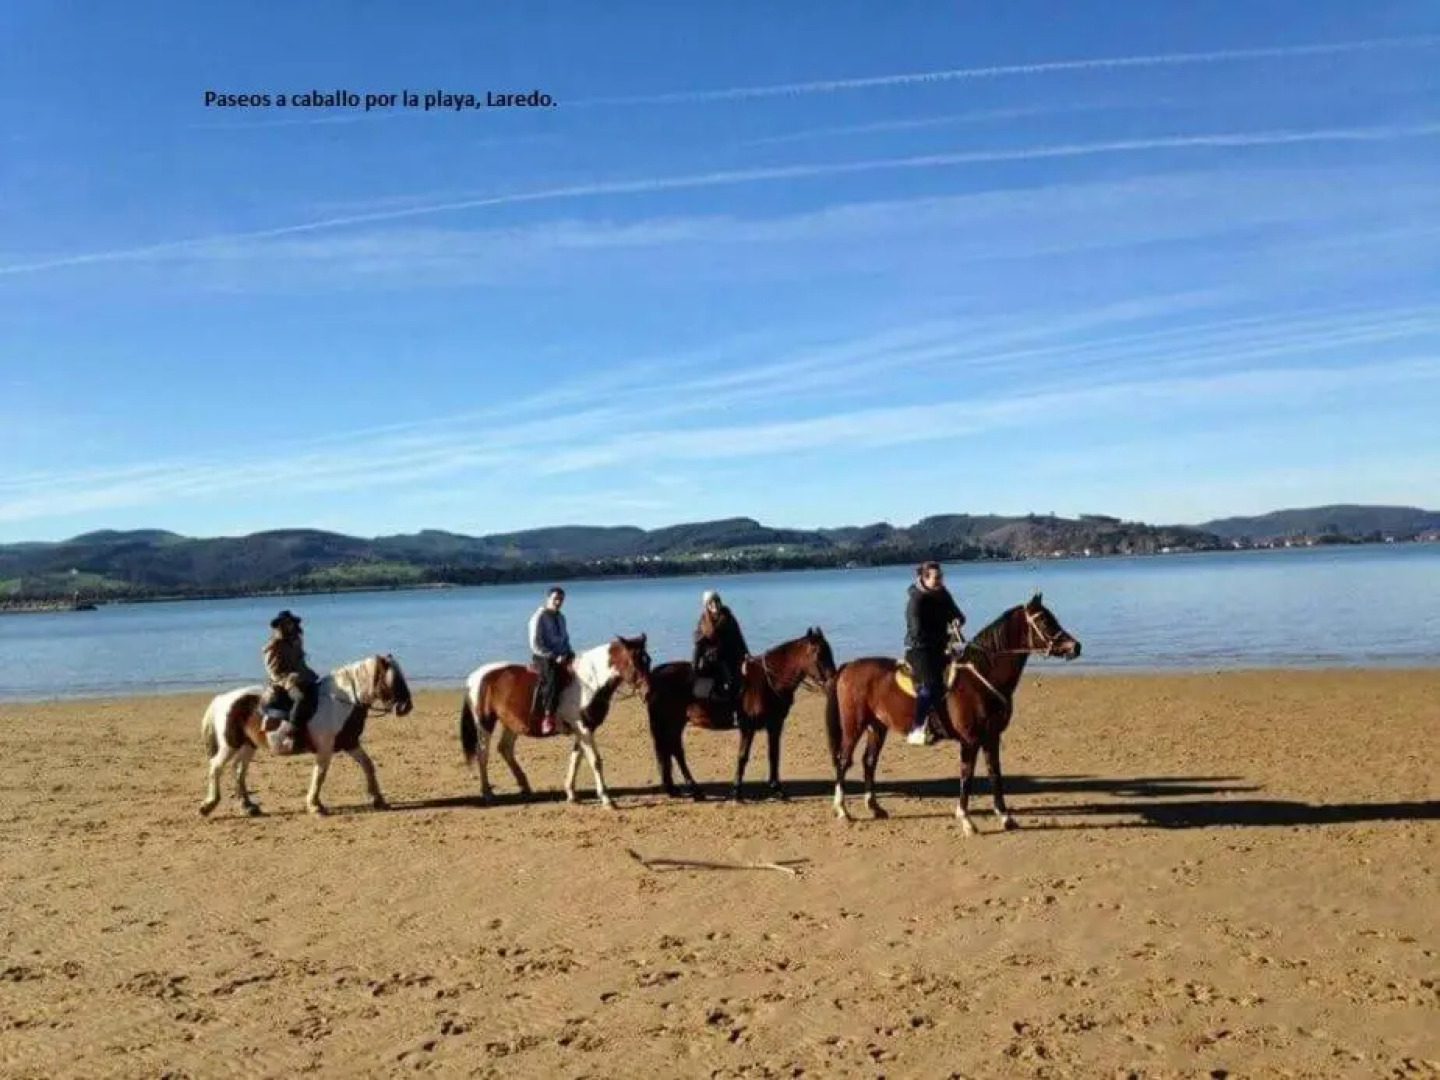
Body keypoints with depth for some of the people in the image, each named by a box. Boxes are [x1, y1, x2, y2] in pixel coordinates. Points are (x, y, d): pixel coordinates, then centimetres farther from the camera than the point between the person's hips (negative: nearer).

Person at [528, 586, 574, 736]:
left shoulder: (560, 618, 16)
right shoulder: (539, 617, -6)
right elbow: (535, 645, -13)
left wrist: (568, 654, 3)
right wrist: (554, 657, -18)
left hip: (561, 657, 8)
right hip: (543, 657, -8)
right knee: (553, 676, -35)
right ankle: (548, 717, -39)